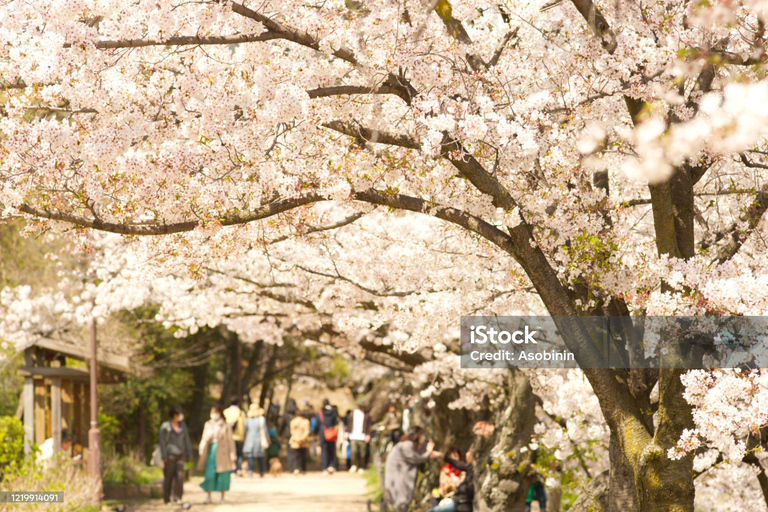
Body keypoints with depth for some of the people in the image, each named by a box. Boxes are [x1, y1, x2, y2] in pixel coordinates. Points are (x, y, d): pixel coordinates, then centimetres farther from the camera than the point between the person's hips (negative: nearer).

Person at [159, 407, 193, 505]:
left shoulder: (183, 425, 11)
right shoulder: (166, 426, -6)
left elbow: (186, 440, 15)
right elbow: (162, 441, -7)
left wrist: (189, 454, 11)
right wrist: (164, 456, -12)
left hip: (180, 454, 4)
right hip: (169, 454, -4)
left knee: (180, 475, -10)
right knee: (168, 477, 1)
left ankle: (177, 497, -7)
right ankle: (167, 498, 10)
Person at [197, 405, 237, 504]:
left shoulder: (226, 426, -1)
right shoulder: (208, 425, 8)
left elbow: (230, 440, 1)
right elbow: (204, 439, 13)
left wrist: (232, 454, -4)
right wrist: (202, 451, 5)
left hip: (222, 453, -2)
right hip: (211, 451, 2)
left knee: (222, 475, 3)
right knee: (209, 474, -6)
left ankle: (222, 496, 14)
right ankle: (209, 495, 0)